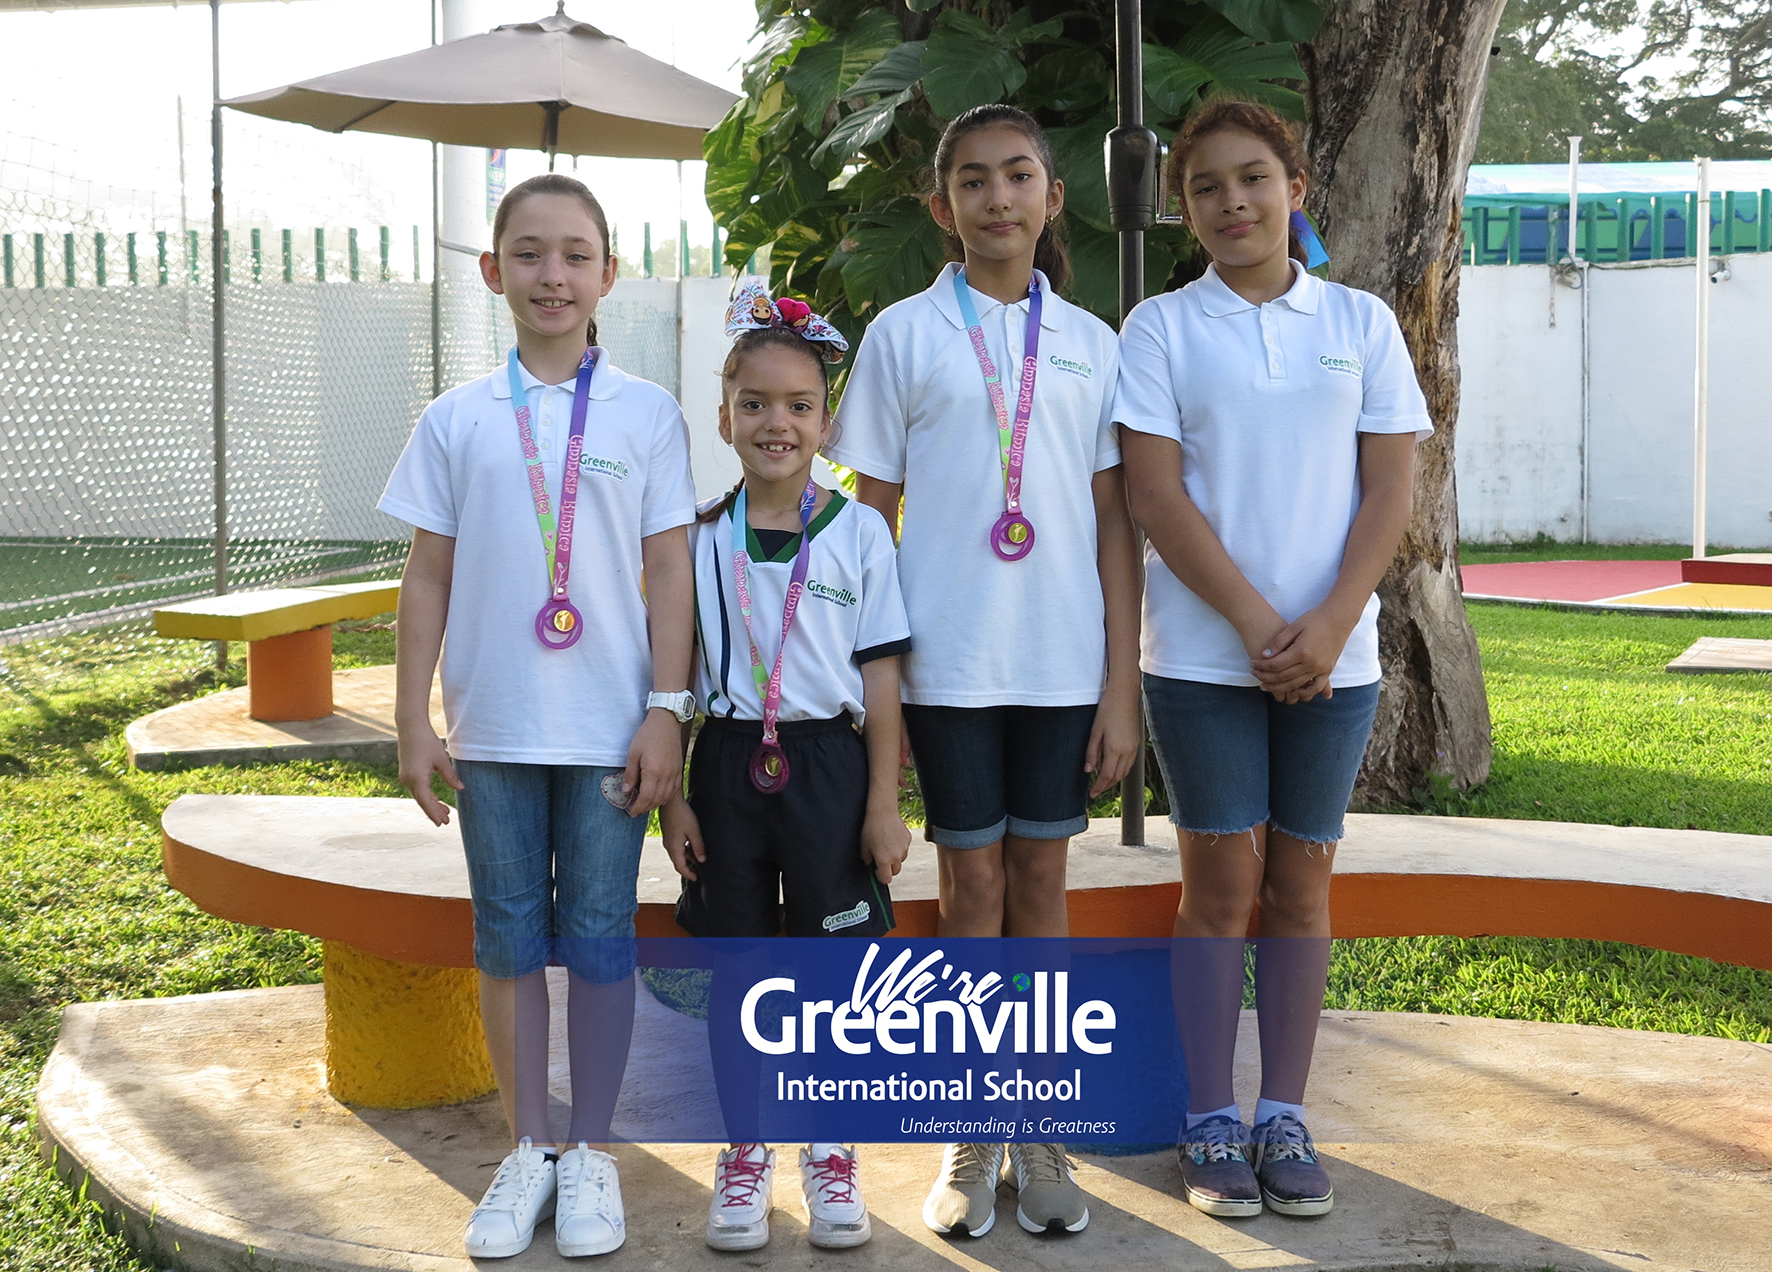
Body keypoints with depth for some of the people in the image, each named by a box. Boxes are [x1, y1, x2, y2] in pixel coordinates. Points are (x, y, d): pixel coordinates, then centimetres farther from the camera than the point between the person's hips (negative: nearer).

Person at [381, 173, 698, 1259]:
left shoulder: (646, 414, 0)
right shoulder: (458, 420, 4)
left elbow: (670, 572, 0)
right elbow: (429, 577, 6)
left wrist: (667, 712, -6)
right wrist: (415, 721, 2)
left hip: (610, 727, -1)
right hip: (493, 725, 2)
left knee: (600, 938, 4)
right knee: (509, 939, 9)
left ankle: (592, 1153, 19)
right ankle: (530, 1148, 23)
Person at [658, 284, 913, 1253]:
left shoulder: (857, 531, -1)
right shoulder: (699, 539, 3)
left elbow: (879, 674, 0)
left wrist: (884, 801, -3)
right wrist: (673, 798, 1)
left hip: (829, 763, -1)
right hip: (730, 765, 1)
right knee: (736, 967, 8)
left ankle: (830, 1155, 20)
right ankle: (744, 1154, 21)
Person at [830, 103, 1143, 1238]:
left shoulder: (1090, 343, 7)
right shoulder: (904, 336, 2)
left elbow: (1114, 526, 6)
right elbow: (871, 511, 3)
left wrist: (1121, 687, 1)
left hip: (1064, 660, 1)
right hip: (947, 660, -1)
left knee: (1041, 879, 8)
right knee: (973, 884, 4)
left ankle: (1042, 1135, 17)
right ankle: (973, 1138, 16)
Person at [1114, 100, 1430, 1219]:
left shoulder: (1361, 322, 6)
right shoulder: (1162, 328, 1)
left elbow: (1390, 490, 2)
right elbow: (1158, 497, -6)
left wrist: (1327, 626, -12)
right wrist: (1257, 625, -13)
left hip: (1333, 654, 2)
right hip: (1204, 654, -2)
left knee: (1301, 880, 7)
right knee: (1222, 880, 1)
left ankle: (1285, 1117, 16)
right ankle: (1211, 1125, 10)